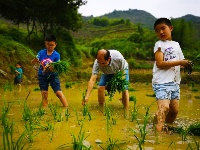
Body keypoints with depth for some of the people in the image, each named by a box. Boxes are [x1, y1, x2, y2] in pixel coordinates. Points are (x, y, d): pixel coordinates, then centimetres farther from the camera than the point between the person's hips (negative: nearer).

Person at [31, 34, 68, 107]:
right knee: (44, 95, 5)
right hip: (42, 76, 2)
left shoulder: (56, 55, -12)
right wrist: (35, 60, -30)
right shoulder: (41, 52, -7)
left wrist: (52, 68, -37)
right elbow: (33, 62, -7)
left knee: (59, 92, -8)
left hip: (53, 75, -2)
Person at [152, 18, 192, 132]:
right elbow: (160, 64, -15)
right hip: (162, 82, -7)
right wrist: (179, 62, -18)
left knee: (175, 110, 10)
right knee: (164, 107, -23)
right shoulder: (159, 44, -4)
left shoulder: (176, 45, 16)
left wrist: (187, 64, -7)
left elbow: (182, 61, 18)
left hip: (175, 82, 7)